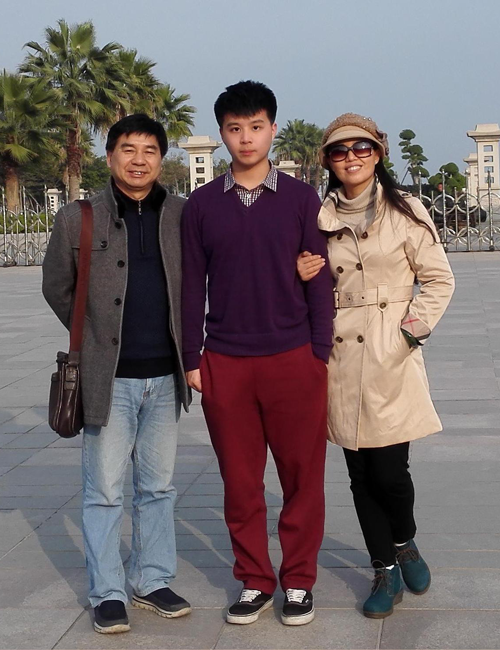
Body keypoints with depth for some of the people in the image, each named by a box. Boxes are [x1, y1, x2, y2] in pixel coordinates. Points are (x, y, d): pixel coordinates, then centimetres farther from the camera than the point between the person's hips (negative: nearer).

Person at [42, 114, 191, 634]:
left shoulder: (182, 216, 2)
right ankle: (107, 593, 17)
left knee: (158, 487, 13)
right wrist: (97, 338, 9)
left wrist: (181, 345, 11)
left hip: (164, 376, 3)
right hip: (108, 378, -2)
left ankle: (153, 581, 27)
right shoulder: (77, 218, -3)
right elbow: (56, 288, 8)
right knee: (104, 490, 5)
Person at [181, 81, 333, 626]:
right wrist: (192, 359, 4)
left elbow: (318, 280, 3)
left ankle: (298, 581, 19)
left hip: (294, 360, -1)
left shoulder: (300, 198, 3)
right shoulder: (201, 204, 6)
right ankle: (254, 581, 22)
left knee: (302, 477, 5)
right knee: (240, 480, 8)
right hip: (224, 365, 1)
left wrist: (321, 355, -1)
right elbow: (192, 286, 8)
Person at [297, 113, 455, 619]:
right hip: (341, 358, 3)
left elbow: (439, 279, 3)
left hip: (392, 359, -3)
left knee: (389, 470, -6)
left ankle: (405, 541, 27)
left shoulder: (405, 212, 0)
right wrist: (299, 277, -5)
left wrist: (413, 327, -7)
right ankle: (386, 571, 24)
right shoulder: (319, 217, 8)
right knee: (361, 473, 7)